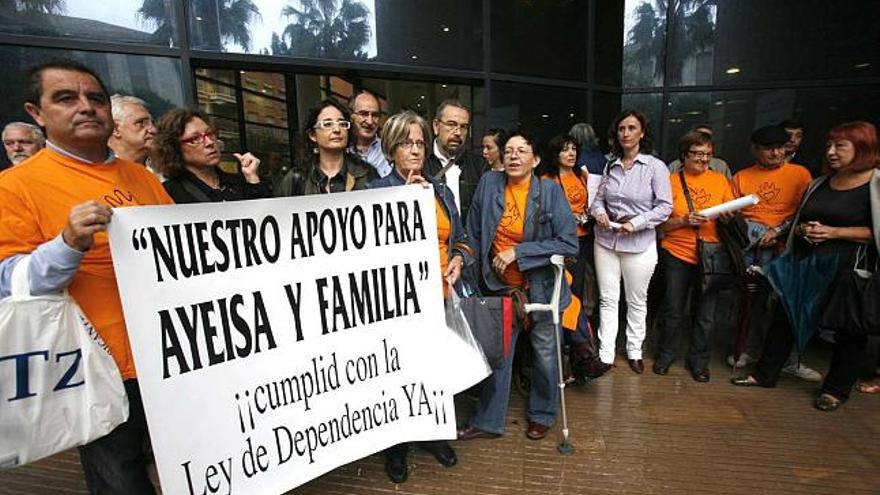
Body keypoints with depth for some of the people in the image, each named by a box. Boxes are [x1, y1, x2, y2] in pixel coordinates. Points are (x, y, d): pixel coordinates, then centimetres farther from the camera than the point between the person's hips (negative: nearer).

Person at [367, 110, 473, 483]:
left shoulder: (441, 191, 12)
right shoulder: (377, 191, -2)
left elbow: (460, 239, 18)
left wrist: (458, 259, -4)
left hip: (439, 295, 5)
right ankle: (396, 445, 30)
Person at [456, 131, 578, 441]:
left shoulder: (550, 191, -13)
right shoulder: (489, 183, -6)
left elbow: (569, 243, -17)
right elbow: (474, 235, 2)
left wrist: (518, 252, -22)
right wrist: (476, 276, 1)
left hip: (541, 287, -2)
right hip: (498, 286, 2)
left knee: (545, 354, 14)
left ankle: (542, 415, 40)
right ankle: (488, 421, 30)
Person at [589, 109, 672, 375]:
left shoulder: (656, 167, -4)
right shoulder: (611, 166, 8)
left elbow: (665, 206, -7)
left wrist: (636, 223, -17)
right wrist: (599, 213, -9)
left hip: (639, 244, -3)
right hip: (606, 240, 3)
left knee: (637, 301, 12)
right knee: (608, 299, 5)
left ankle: (634, 351, 30)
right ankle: (605, 355, 12)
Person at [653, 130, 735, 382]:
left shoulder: (720, 180, 7)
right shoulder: (672, 181, 1)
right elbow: (662, 222, -1)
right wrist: (684, 221, -18)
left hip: (712, 256, 2)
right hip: (677, 254, -1)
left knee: (706, 314, 7)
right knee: (673, 310, 8)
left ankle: (699, 361, 25)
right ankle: (666, 354, 27)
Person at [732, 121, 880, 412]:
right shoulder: (819, 183, 14)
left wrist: (834, 232, -17)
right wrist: (803, 229, 0)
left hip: (849, 270, -5)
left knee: (848, 328, 7)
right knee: (786, 317, 9)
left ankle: (837, 389, 25)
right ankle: (766, 374, 21)